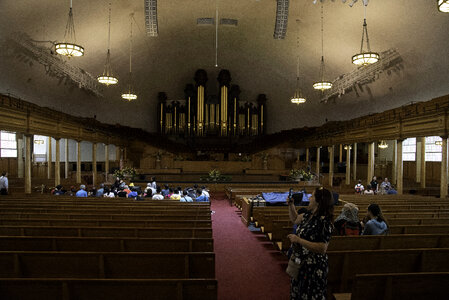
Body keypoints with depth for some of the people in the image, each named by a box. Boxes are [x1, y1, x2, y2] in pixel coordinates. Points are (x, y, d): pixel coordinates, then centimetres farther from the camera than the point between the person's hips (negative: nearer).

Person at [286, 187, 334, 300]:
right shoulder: (309, 215, 2)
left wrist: (298, 240, -28)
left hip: (313, 269, -8)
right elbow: (295, 219, 22)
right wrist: (291, 204, 9)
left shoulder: (324, 222, -25)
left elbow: (322, 248, -29)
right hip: (300, 264, 8)